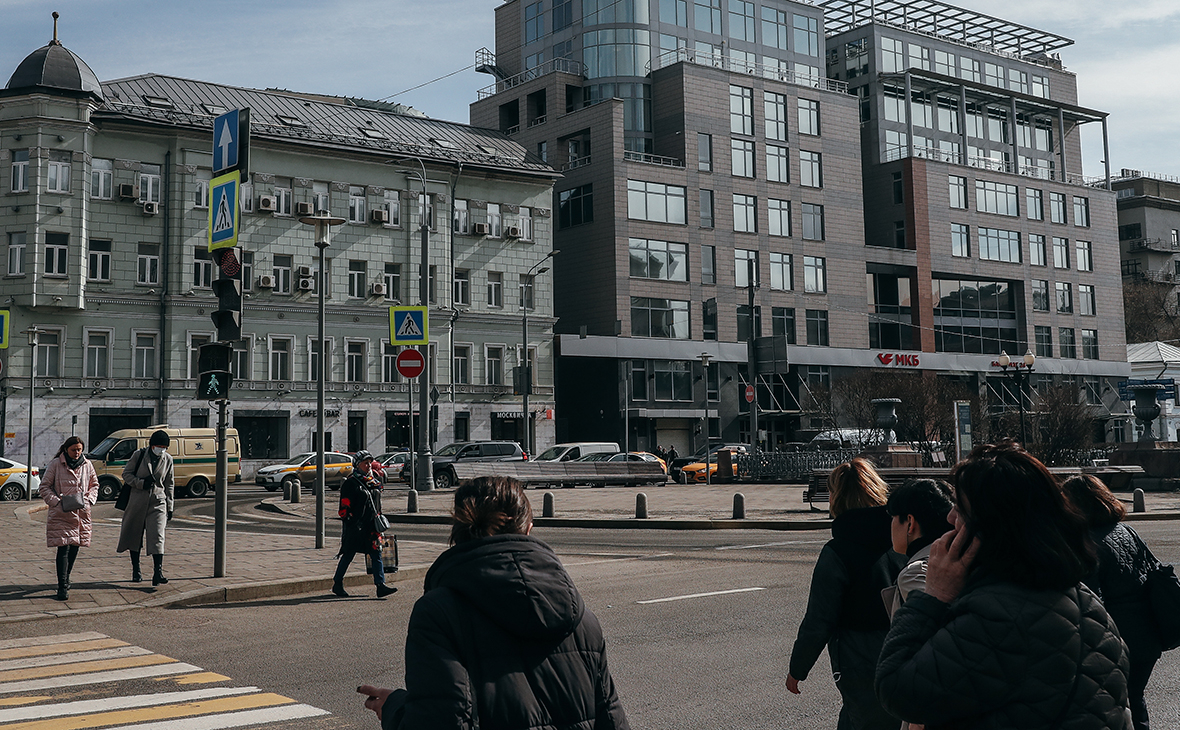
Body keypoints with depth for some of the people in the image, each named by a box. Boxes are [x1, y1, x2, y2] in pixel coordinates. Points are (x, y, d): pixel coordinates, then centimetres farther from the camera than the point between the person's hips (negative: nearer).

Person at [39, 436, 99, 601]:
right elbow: (44, 488, -1)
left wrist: (89, 500, 2)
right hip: (61, 514, -4)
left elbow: (94, 484, 19)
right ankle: (62, 587, -9)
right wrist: (57, 502, -14)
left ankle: (65, 579, 32)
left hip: (81, 513, 4)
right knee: (64, 548, -11)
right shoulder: (56, 464, -3)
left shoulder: (87, 465, 7)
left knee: (74, 548, 11)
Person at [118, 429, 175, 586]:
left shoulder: (167, 459, 6)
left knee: (157, 536, -12)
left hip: (158, 502, 1)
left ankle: (158, 572, -17)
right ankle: (136, 570, 23)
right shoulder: (139, 455, -2)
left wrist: (170, 506, 11)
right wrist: (141, 483, -16)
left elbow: (169, 483, 13)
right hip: (138, 501, 0)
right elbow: (126, 474, 1)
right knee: (135, 536, 8)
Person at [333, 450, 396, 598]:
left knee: (376, 553, -2)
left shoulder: (375, 480, 13)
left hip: (371, 525, 6)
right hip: (355, 526, -6)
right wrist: (349, 521, -17)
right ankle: (337, 585, 19)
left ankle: (380, 586, -6)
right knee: (348, 555, 4)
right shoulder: (351, 483, -9)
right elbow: (345, 506, -11)